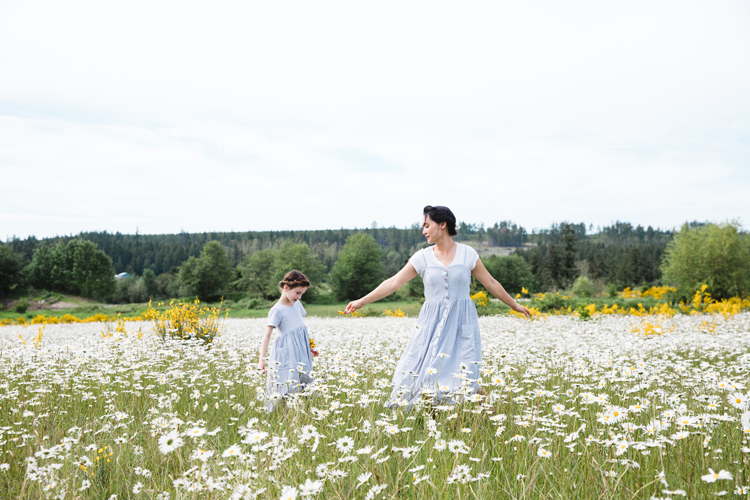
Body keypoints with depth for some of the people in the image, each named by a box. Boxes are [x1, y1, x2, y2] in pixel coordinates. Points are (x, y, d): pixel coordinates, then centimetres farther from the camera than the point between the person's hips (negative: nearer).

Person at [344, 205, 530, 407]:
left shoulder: (467, 253, 0)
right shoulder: (422, 257, 2)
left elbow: (490, 283, 10)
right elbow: (394, 282, -2)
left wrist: (514, 304, 15)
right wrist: (362, 301, -9)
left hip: (462, 323, -2)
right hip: (433, 324, 2)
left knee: (462, 381, -9)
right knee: (424, 376, -3)